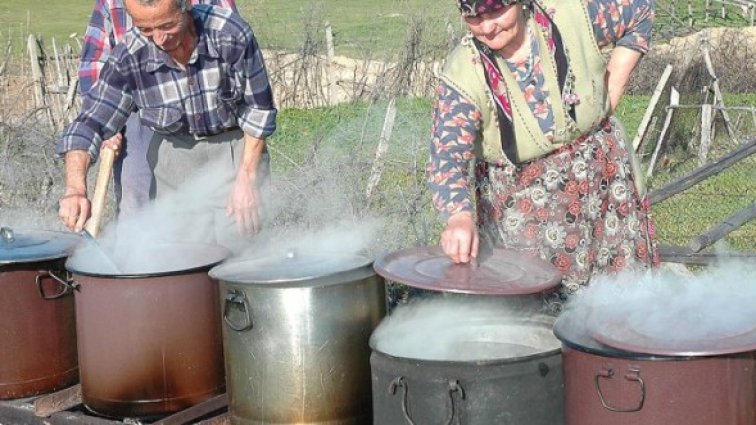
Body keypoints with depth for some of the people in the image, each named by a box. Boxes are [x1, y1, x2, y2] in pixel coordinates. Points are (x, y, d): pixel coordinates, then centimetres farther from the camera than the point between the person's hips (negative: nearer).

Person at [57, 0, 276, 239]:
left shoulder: (232, 34, -25)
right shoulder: (129, 58, -21)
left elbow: (258, 109, -13)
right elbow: (89, 125, -16)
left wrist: (246, 180, -13)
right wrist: (75, 189, -33)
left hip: (235, 142, -1)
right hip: (175, 150, 2)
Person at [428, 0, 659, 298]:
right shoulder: (462, 77, -20)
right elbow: (447, 158, -30)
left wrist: (612, 93, -3)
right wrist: (460, 217, -50)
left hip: (603, 182, 2)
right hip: (523, 204, -2)